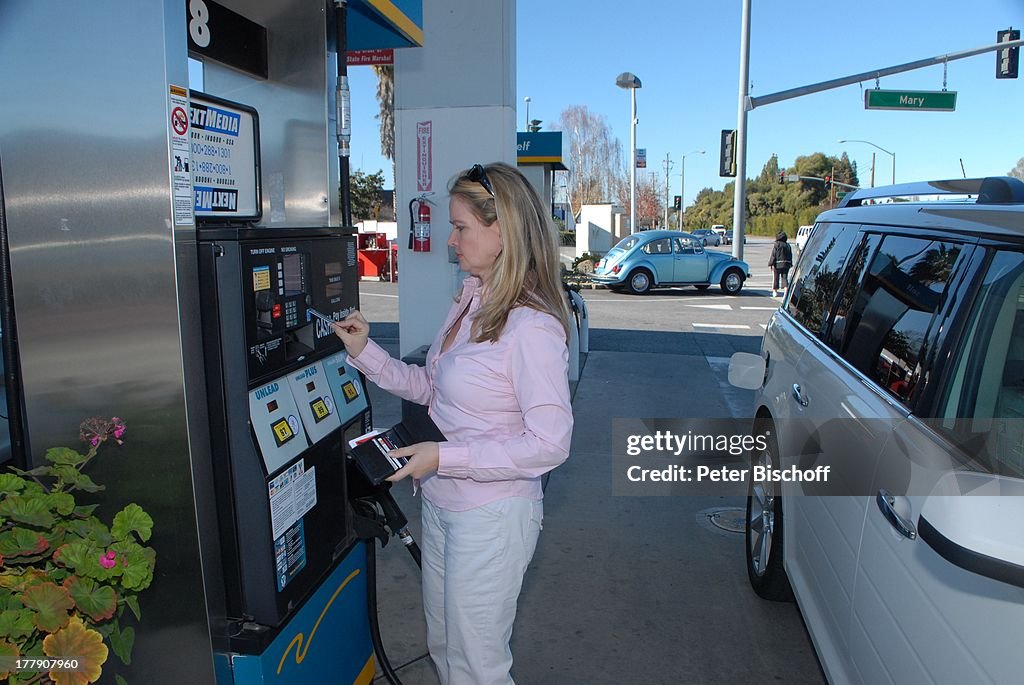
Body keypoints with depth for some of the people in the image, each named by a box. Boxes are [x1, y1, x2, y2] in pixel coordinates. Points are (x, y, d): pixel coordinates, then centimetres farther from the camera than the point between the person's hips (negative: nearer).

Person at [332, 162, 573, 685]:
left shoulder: (531, 327, -25)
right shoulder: (470, 299, 3)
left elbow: (549, 443, -26)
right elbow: (432, 388, 10)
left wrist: (445, 457, -25)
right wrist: (365, 353, 1)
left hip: (493, 515, -8)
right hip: (441, 501, 9)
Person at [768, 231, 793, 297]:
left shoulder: (776, 245, -9)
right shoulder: (788, 245, 8)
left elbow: (773, 255, -11)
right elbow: (790, 256, 15)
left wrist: (770, 264, -7)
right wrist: (790, 264, 22)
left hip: (777, 265, -4)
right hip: (786, 264, 4)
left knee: (775, 278, 8)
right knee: (785, 278, 4)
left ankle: (775, 291, 16)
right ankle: (786, 291, -11)